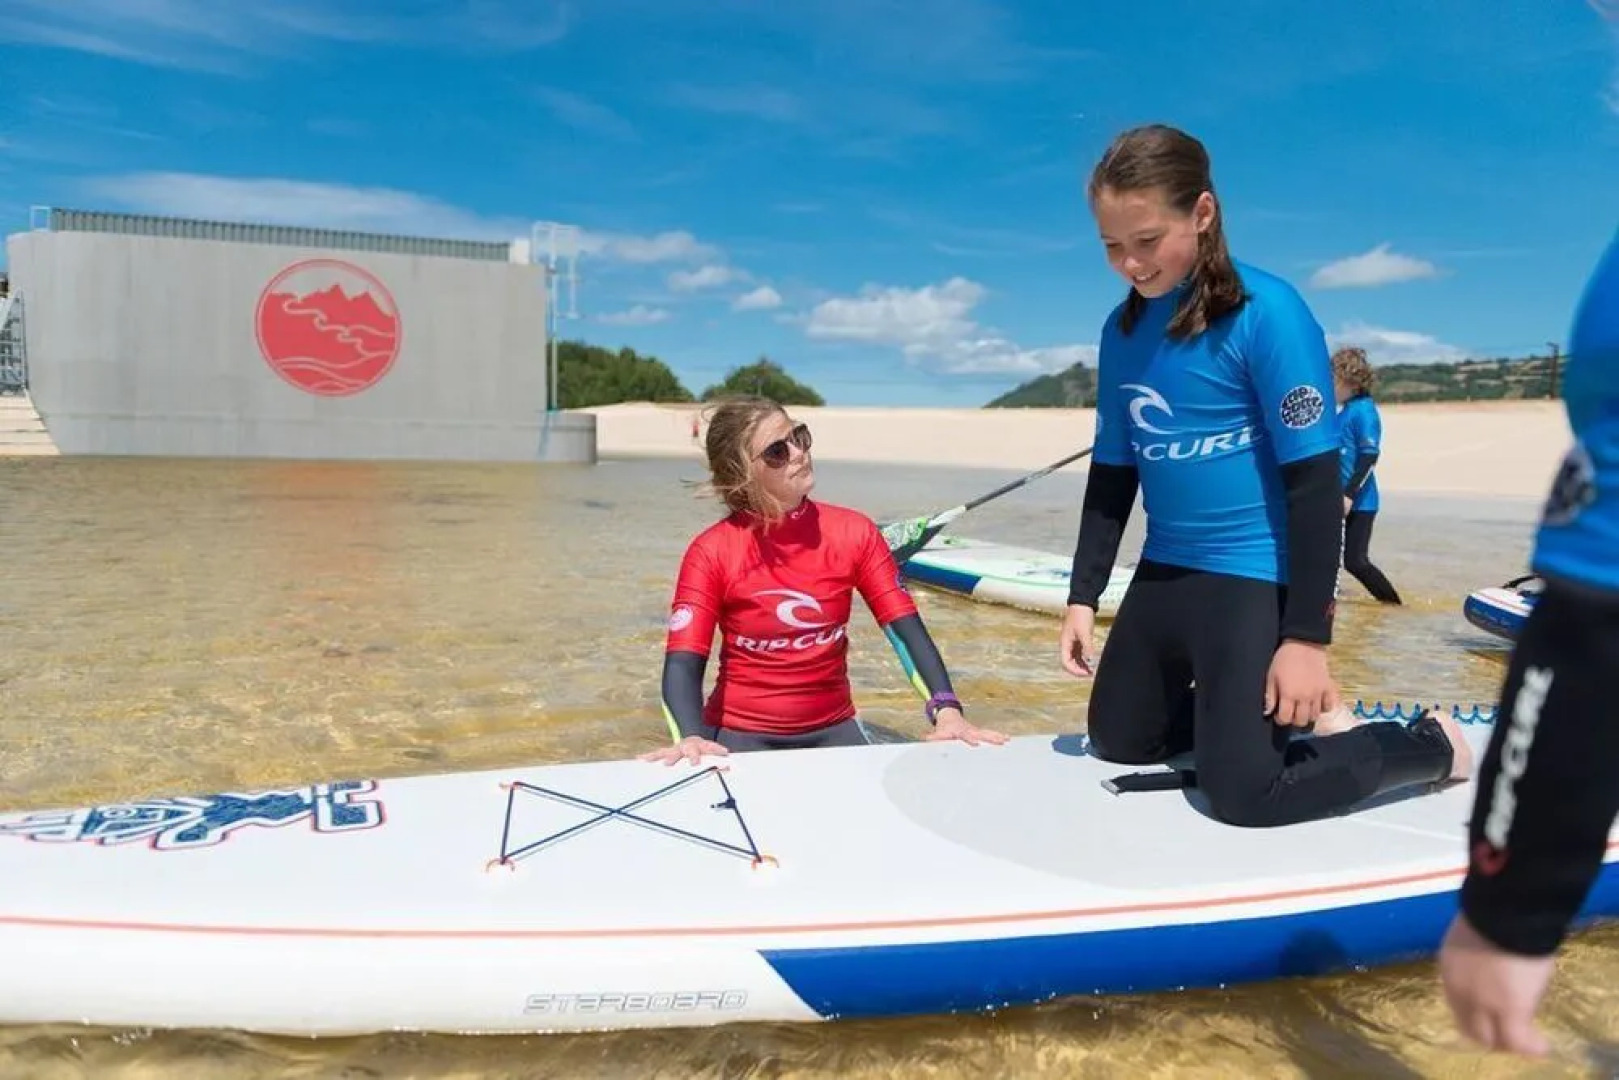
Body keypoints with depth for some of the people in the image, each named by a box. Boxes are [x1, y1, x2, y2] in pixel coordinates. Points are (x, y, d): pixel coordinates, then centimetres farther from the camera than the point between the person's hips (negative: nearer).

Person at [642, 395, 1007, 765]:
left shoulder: (853, 532, -4)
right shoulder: (712, 552, -11)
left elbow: (908, 631, -9)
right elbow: (683, 662, -18)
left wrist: (947, 712, -24)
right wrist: (691, 738, -37)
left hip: (833, 731, 3)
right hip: (740, 735, -2)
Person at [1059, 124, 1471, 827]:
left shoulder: (1266, 311, -16)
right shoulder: (1122, 330, 5)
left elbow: (1316, 482, -16)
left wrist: (1307, 636, -18)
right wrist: (1082, 596, 9)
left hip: (1257, 578, -7)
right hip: (1162, 572, 8)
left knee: (1242, 793, -8)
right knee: (1115, 743, 17)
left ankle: (1431, 745, 16)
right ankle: (1265, 708, 33)